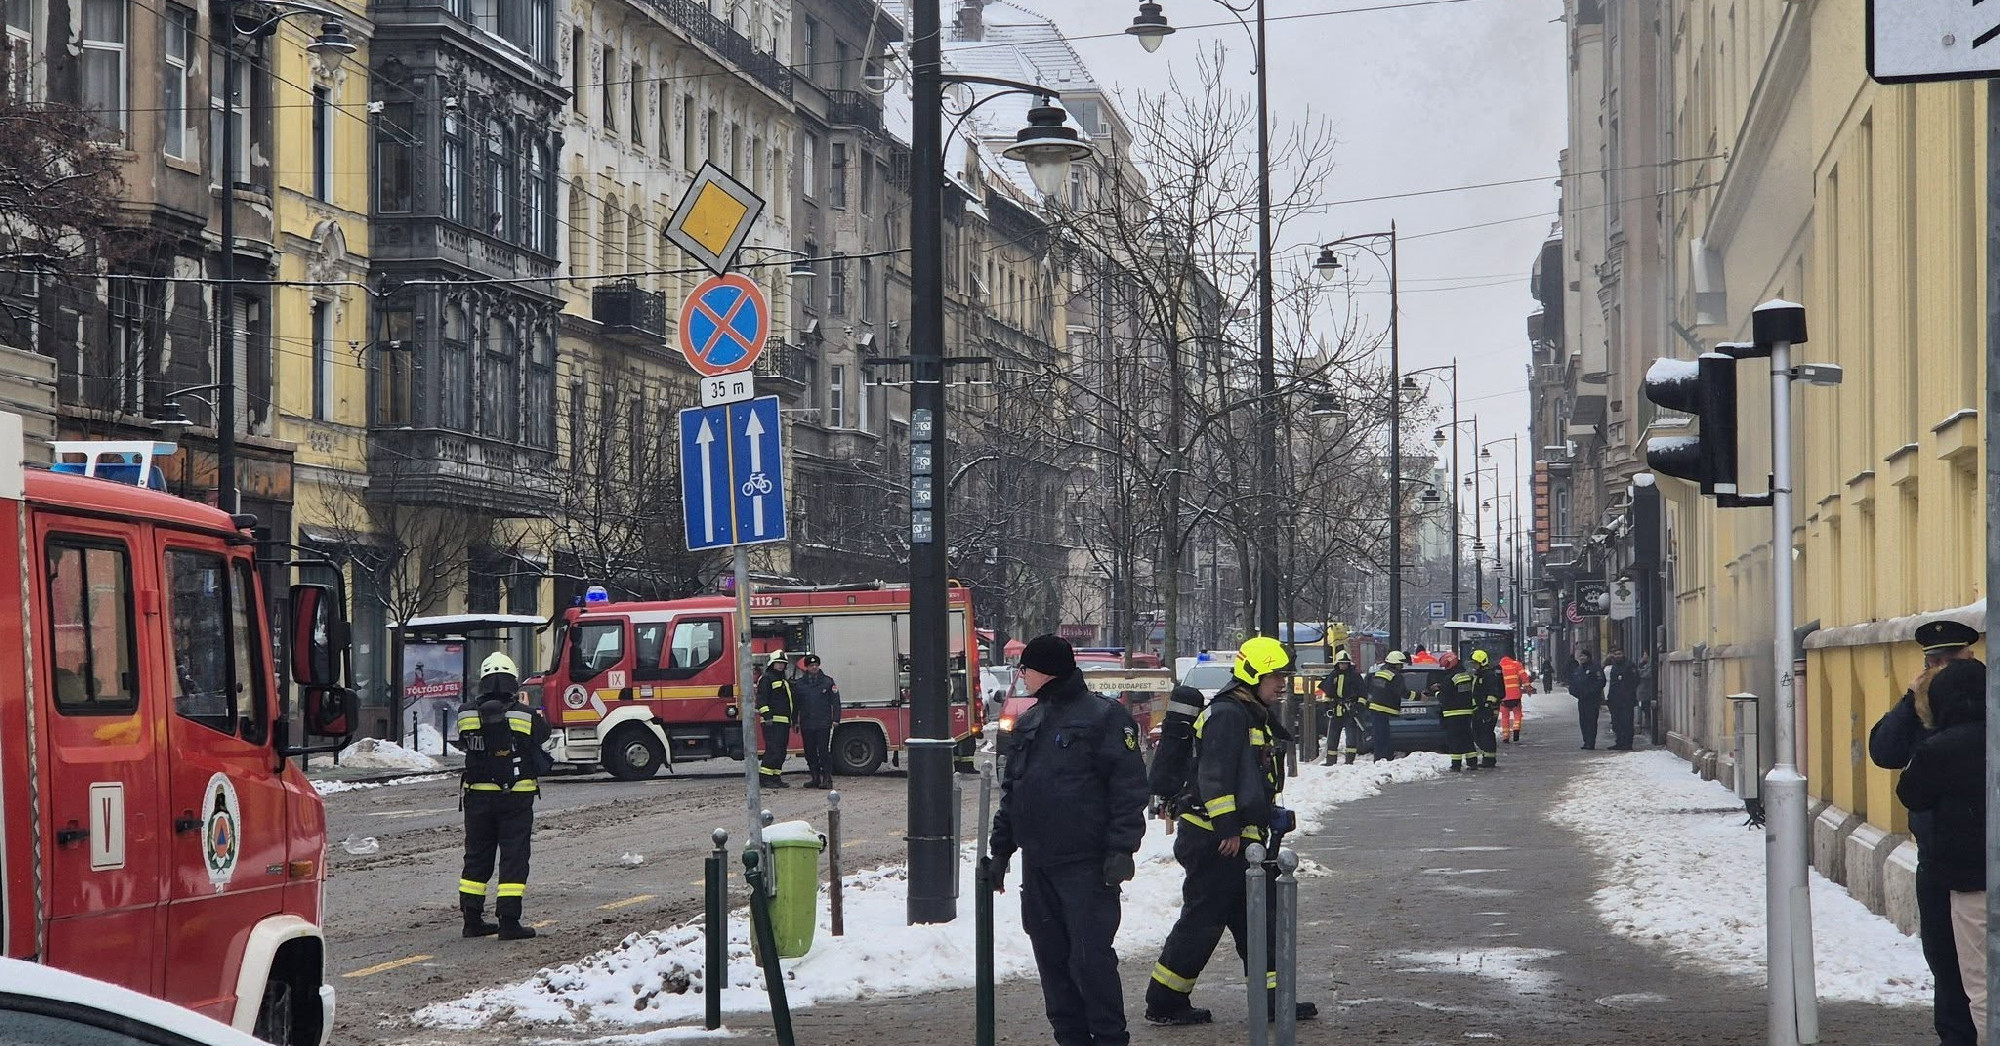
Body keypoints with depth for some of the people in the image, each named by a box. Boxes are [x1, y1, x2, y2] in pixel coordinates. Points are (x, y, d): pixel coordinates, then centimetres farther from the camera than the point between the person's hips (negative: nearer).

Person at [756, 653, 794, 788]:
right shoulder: (766, 679, -4)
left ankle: (776, 776, 11)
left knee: (781, 751, 8)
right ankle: (764, 777, -14)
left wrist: (793, 720, 28)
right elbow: (762, 699, -13)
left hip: (785, 721, 9)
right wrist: (767, 716, -23)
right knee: (773, 749, -14)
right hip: (772, 721, -9)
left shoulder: (785, 681, 24)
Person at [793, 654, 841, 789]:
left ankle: (827, 779, -7)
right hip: (807, 725, 3)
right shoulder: (798, 684, 9)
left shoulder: (828, 681, 4)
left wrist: (835, 719, -4)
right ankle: (815, 778, 14)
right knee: (810, 752, 6)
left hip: (823, 724, -3)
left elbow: (835, 701, 3)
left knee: (824, 751, -7)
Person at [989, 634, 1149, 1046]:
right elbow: (1011, 791, 23)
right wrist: (1000, 849, 19)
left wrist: (1121, 848, -16)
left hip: (1087, 864, -7)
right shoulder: (1028, 724, 17)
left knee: (1090, 956, -9)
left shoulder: (1104, 716, -6)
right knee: (1051, 956, 8)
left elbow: (1128, 788, -10)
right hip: (1038, 865, 7)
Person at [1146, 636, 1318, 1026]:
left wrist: (1270, 814, 17)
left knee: (1258, 917, 11)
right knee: (1201, 921, -6)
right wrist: (1227, 828, -23)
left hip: (1241, 838, 11)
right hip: (1215, 839, -11)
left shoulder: (1258, 716, 19)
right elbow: (1215, 775, -22)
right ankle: (1164, 1004, 1)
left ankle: (1273, 998, 16)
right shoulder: (1227, 714, -15)